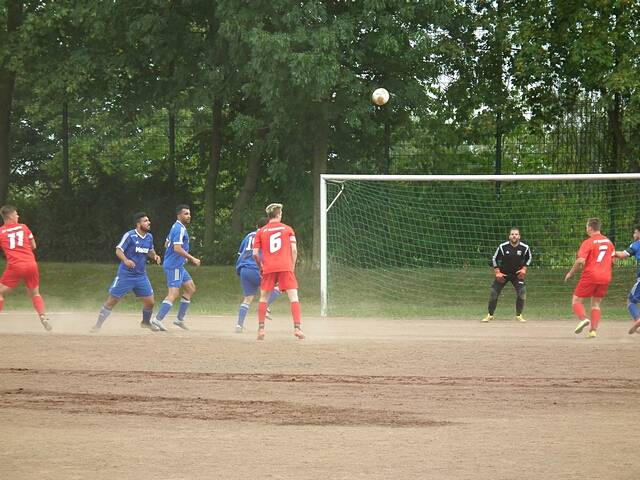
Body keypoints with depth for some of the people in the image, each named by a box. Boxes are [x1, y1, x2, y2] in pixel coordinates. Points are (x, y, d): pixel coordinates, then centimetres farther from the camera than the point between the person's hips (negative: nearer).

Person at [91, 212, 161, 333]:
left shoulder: (149, 237, 6)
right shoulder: (130, 236, -13)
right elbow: (118, 250, -13)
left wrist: (154, 256, -4)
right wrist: (126, 260, -32)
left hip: (141, 275, 5)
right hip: (125, 275, -5)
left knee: (150, 301, 4)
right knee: (112, 300, -4)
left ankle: (146, 322, 32)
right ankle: (98, 325, 7)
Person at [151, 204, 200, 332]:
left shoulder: (176, 227, 16)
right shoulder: (180, 229, -15)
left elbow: (166, 244, 25)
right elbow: (177, 248, -25)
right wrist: (192, 259, -19)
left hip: (178, 266, 11)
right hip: (174, 266, -11)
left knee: (190, 288, 15)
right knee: (173, 293, -15)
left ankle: (180, 318, 16)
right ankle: (157, 320, -21)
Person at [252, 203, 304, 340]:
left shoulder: (261, 232, 10)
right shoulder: (288, 229, 9)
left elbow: (255, 254, 4)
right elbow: (294, 250, 1)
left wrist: (260, 267, 19)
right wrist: (292, 267, 9)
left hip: (268, 269, 1)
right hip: (285, 267, -1)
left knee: (263, 298, 14)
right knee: (293, 297, -3)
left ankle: (261, 329, 8)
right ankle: (297, 328, -15)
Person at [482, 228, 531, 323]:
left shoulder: (525, 248, -11)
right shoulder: (502, 247, -15)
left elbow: (528, 258, 8)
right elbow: (494, 259, -3)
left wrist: (524, 269, -5)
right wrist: (497, 272, -9)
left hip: (517, 274, 0)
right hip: (503, 274, 0)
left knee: (522, 292, -14)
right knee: (494, 292, -4)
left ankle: (519, 315, 3)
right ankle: (490, 315, 11)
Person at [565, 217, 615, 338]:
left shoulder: (588, 242, -9)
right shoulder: (608, 242, 10)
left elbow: (580, 260, -18)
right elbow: (612, 261, 15)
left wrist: (570, 273, -6)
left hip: (590, 275, -6)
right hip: (605, 277, 6)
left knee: (576, 300, 5)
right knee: (596, 303, 15)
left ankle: (583, 318, -21)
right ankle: (593, 330, 3)